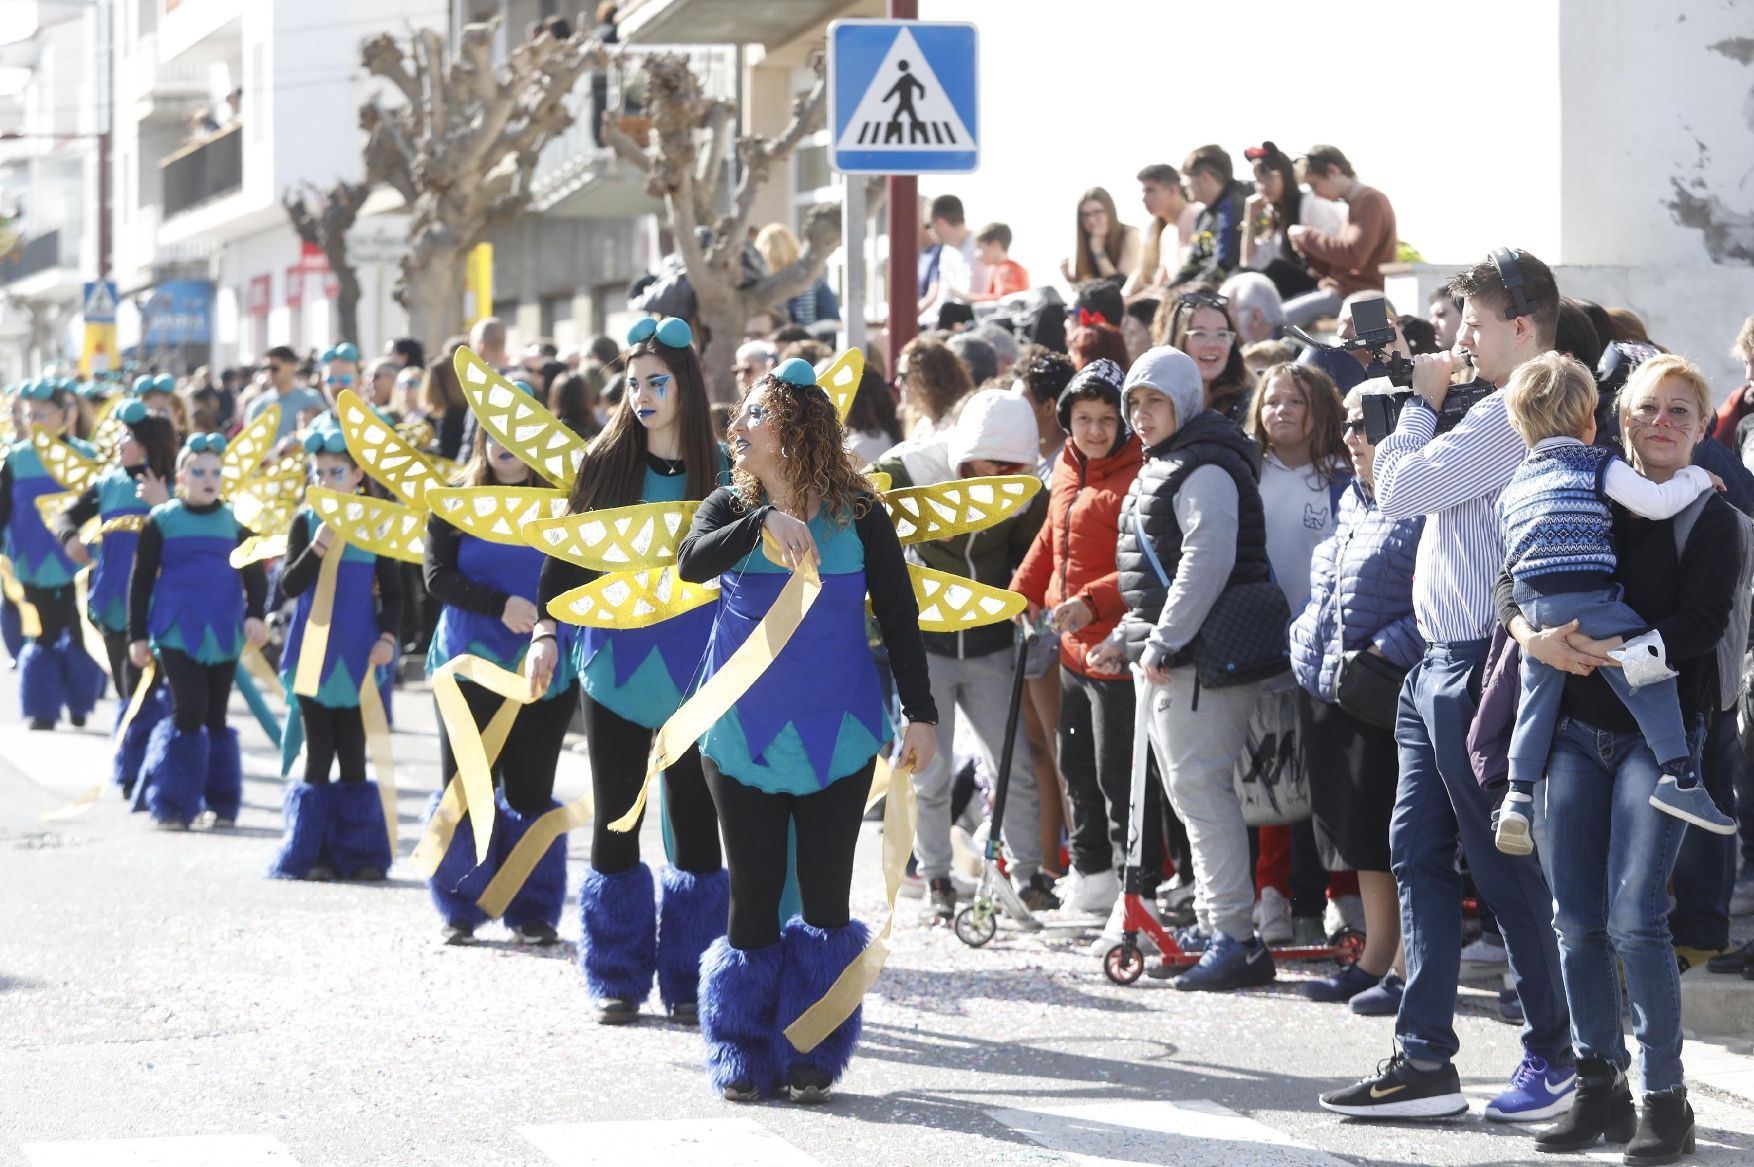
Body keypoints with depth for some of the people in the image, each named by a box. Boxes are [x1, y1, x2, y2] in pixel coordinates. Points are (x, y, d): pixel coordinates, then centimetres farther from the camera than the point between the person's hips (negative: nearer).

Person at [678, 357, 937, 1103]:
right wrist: (762, 522, -33)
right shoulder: (730, 506, 2)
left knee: (824, 894, 0)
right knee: (753, 894, 2)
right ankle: (746, 1058, 10)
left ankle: (814, 1056, 9)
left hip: (835, 734, -1)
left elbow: (898, 617, 3)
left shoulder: (858, 516, -2)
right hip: (743, 734, 1)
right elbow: (691, 564, -18)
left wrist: (921, 714, -1)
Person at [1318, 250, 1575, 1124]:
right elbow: (1404, 491, 19)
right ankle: (1425, 1060, 10)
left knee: (1502, 863, -2)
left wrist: (1422, 402, -4)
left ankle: (1554, 1057, 7)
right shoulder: (1506, 413, 16)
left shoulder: (1510, 416, -16)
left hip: (1474, 666, -10)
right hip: (1438, 664, 10)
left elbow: (1398, 489, -16)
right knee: (1418, 856, 9)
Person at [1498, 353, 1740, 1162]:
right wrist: (1533, 636, -13)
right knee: (1577, 920, 4)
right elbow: (1517, 579, 8)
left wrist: (1602, 647, -21)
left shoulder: (1713, 519, 0)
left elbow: (1699, 625, -12)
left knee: (1636, 919, -13)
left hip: (1659, 732, -4)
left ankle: (1665, 1099, -3)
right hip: (1576, 729, 4)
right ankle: (1599, 1089, 16)